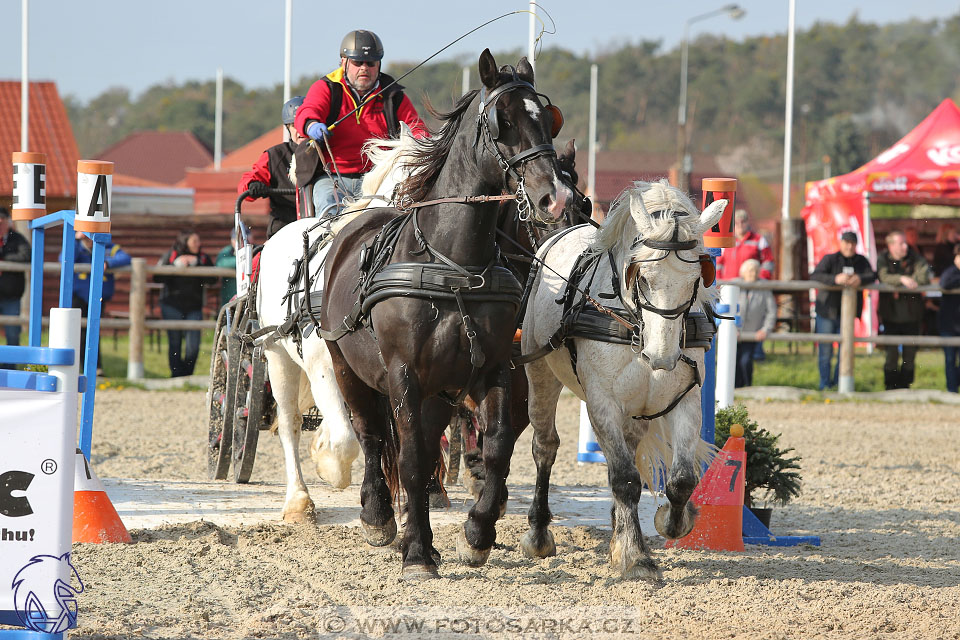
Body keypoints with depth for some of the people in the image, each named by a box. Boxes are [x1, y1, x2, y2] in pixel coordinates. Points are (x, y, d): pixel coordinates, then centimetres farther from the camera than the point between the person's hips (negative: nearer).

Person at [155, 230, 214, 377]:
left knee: (193, 346, -7)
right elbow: (157, 277, -6)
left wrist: (197, 264, -13)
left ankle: (187, 375, 7)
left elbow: (212, 279, -3)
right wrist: (176, 265, -15)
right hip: (172, 306, -1)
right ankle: (176, 375, 6)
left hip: (194, 307, 2)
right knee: (175, 343, -2)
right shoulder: (170, 256, 3)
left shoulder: (203, 258, 8)